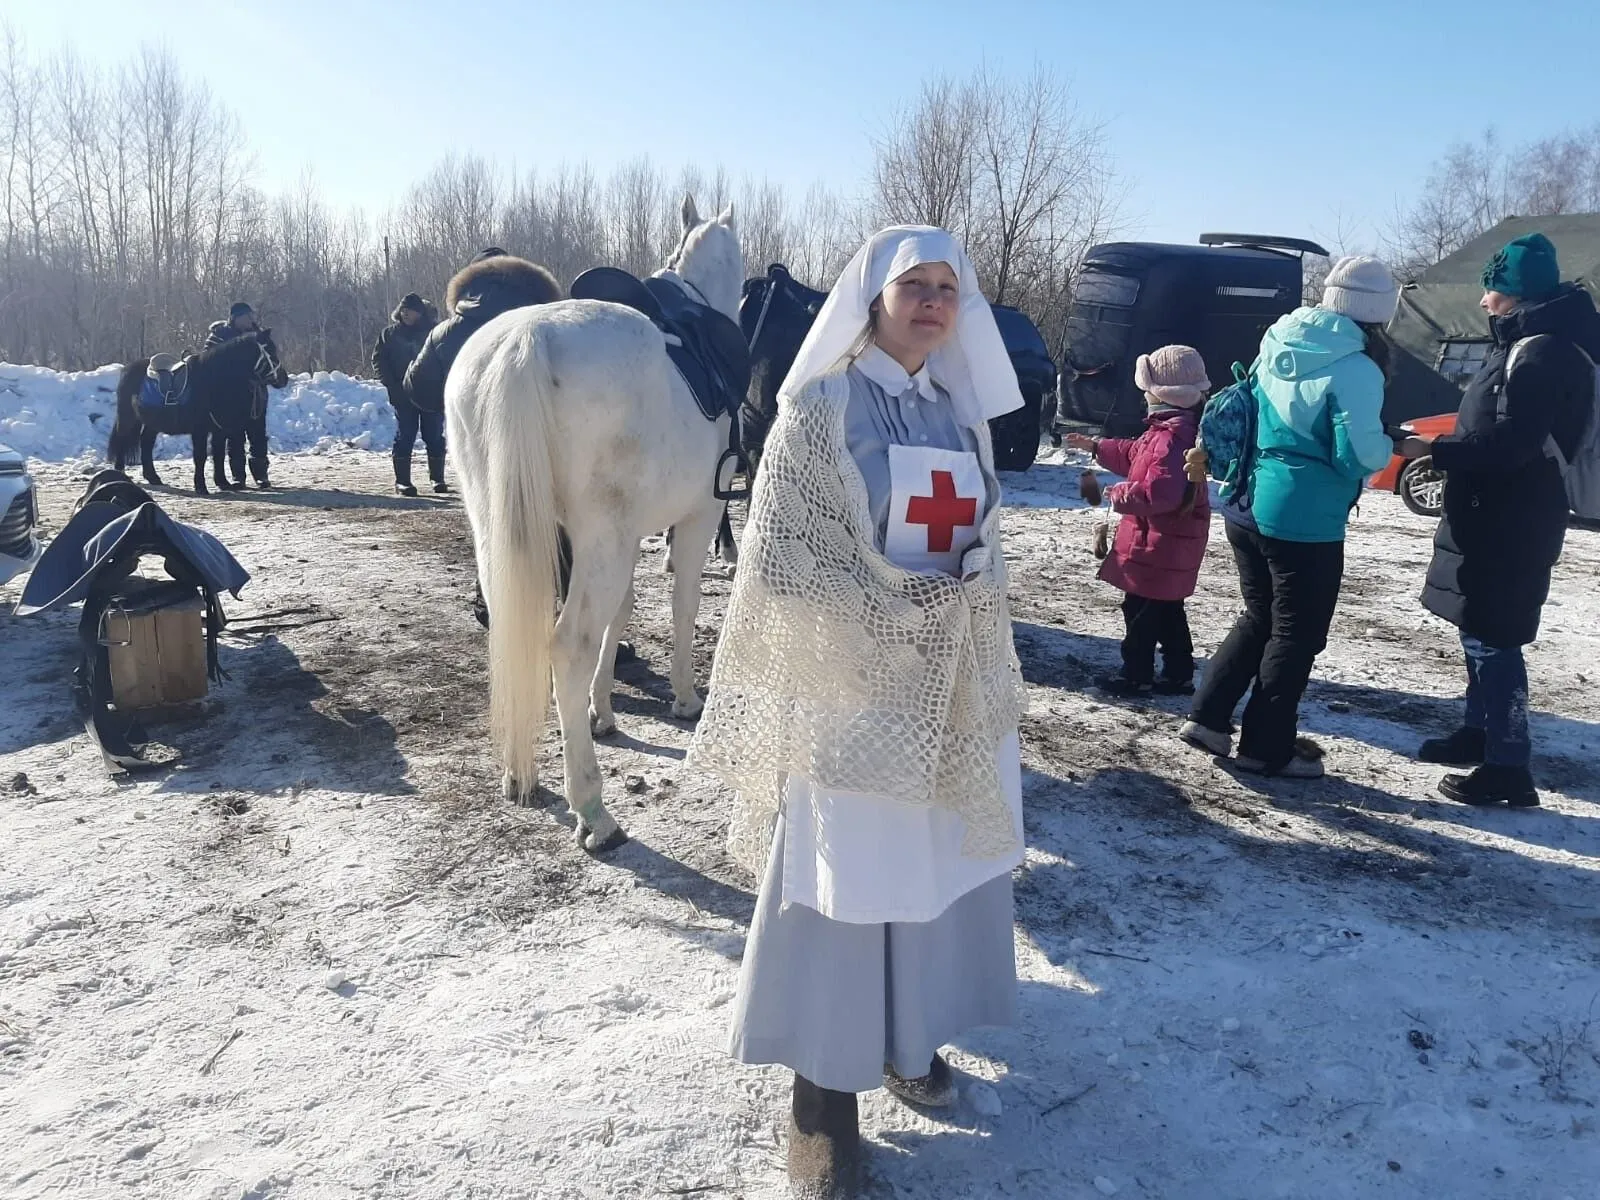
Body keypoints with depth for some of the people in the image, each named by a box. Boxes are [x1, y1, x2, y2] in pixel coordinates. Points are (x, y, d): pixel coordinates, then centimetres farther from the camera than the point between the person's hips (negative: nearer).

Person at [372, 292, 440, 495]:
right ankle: (402, 480, 2)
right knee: (404, 437, -1)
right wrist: (392, 386, -6)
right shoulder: (390, 333, 5)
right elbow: (378, 359, 5)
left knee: (434, 436, 3)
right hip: (404, 395, 0)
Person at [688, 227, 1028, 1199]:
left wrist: (969, 637, 3)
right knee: (841, 881, 3)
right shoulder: (820, 410, -9)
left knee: (934, 867, 16)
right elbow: (781, 567, -14)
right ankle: (825, 1089, 21)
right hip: (849, 689, -6)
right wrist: (896, 608, -16)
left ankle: (907, 1040, 38)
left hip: (951, 690, 6)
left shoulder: (962, 416, 9)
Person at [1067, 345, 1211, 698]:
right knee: (1167, 610, 18)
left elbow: (1159, 491, -34)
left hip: (1160, 545, -11)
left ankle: (1137, 675, 11)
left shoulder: (1173, 435, -24)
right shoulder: (1172, 428, 11)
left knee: (1141, 610, 1)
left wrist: (1120, 495, -18)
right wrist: (1095, 446, 30)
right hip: (1171, 544, 11)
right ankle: (1178, 673, 26)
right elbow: (1134, 454, 27)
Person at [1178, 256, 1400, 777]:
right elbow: (1357, 454, -16)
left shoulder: (1275, 347, 7)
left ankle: (1208, 716, 20)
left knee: (1259, 618, 22)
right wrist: (1389, 446, 4)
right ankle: (1267, 748, 15)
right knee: (1297, 635, 7)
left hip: (1246, 508, 7)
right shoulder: (1356, 369, -14)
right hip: (1305, 521, -7)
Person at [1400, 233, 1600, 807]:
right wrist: (1445, 451, 13)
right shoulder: (1529, 342, 15)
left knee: (1492, 638, -8)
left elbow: (1509, 443, -25)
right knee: (1480, 630, 19)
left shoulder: (1541, 352, -18)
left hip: (1510, 524, -11)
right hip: (1496, 516, 11)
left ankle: (1508, 768, -2)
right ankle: (1479, 733, 33)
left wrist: (1434, 449, -18)